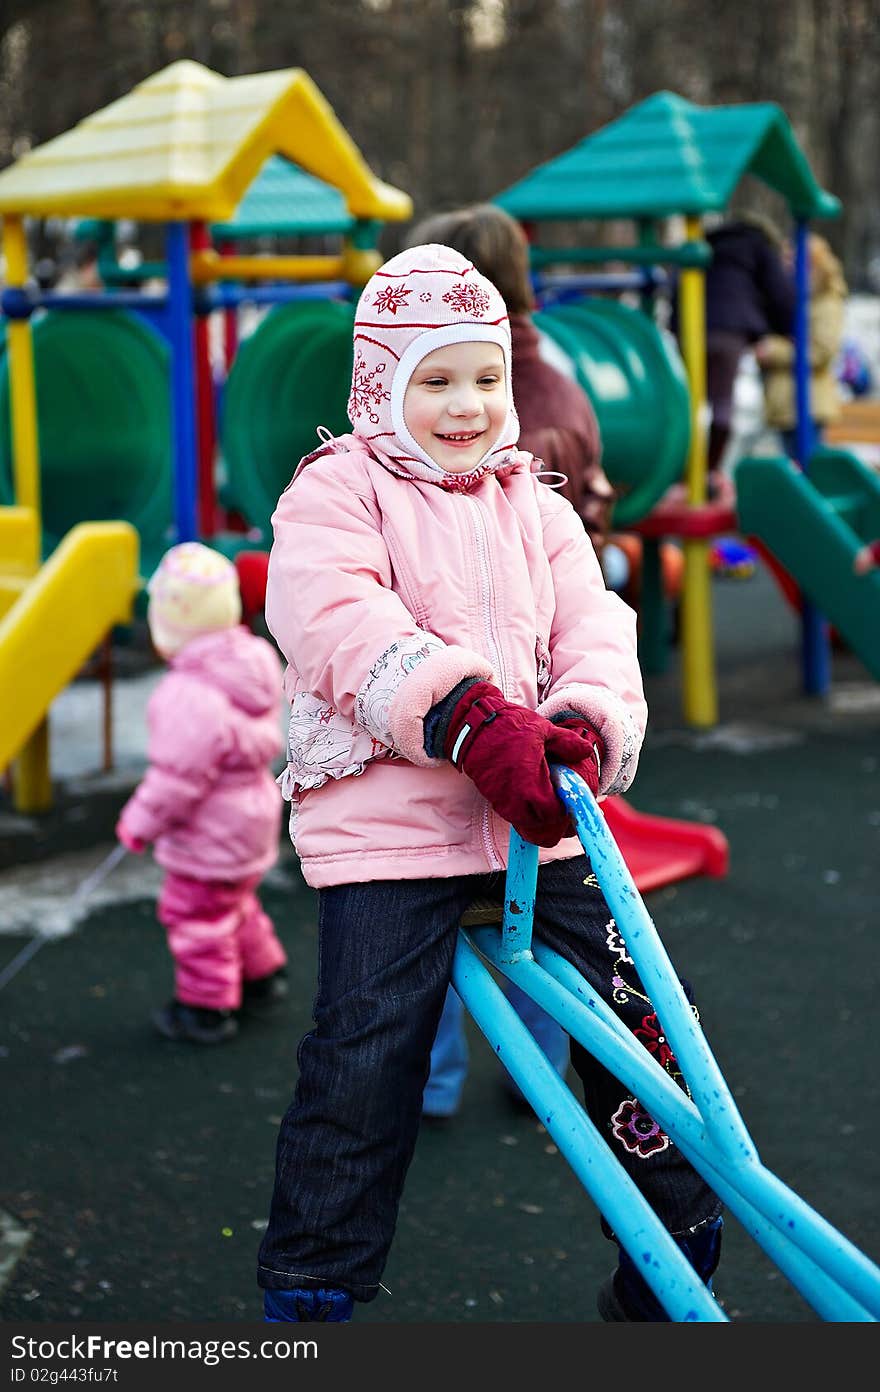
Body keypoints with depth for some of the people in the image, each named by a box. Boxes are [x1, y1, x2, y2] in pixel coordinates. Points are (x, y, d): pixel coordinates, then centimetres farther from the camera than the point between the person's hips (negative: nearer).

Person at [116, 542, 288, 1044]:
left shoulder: (191, 696, -32)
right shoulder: (254, 662, -4)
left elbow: (178, 776, -27)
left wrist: (140, 822, -11)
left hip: (209, 834, -9)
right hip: (253, 815, 9)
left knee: (197, 913, 8)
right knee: (234, 903, 28)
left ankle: (207, 1008, 20)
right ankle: (262, 976, 42)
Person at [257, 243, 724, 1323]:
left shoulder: (536, 512, 18)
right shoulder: (335, 493, 1)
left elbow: (593, 626, 6)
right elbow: (341, 624, -17)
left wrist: (587, 726, -18)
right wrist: (474, 719, -29)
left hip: (535, 820, 5)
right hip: (385, 821, -5)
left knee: (638, 1020, 6)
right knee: (364, 1060, -8)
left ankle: (668, 1272, 24)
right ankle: (308, 1292, 9)